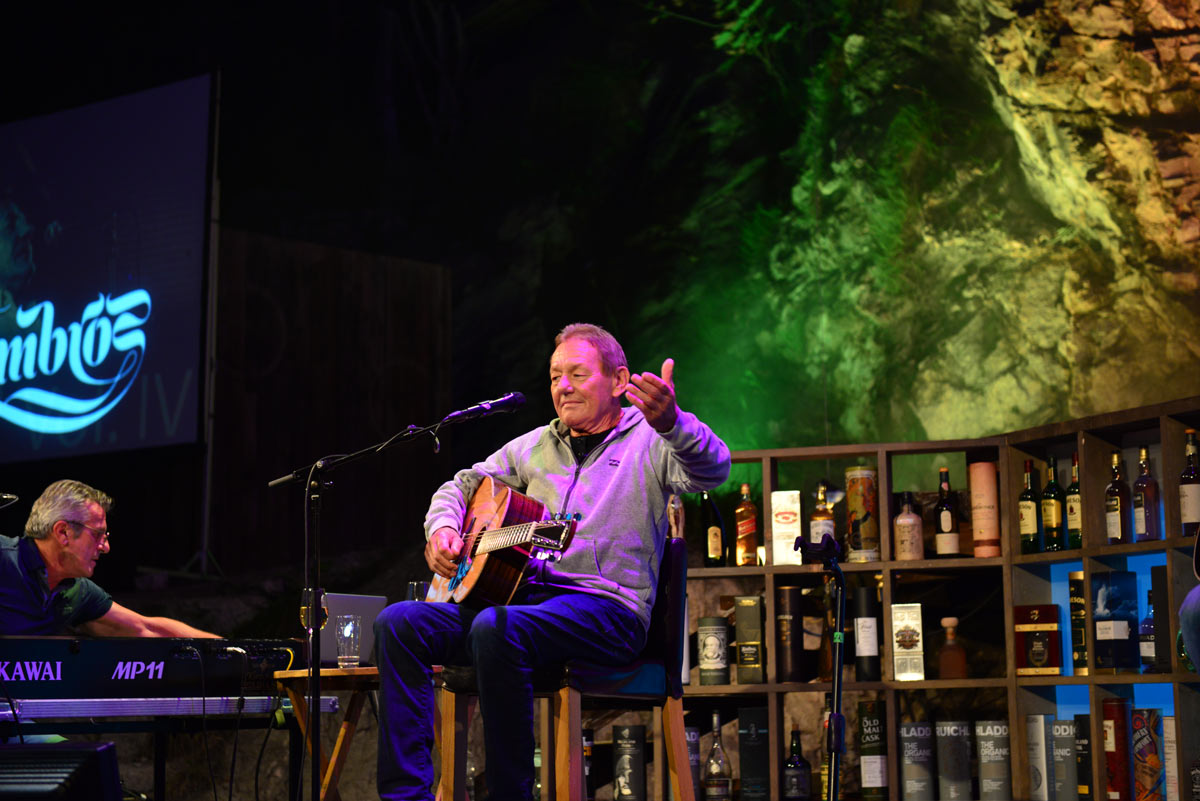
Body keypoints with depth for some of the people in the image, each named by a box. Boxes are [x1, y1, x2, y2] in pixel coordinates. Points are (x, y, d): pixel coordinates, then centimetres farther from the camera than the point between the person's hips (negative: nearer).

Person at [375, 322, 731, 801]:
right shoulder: (535, 446, 22)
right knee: (398, 623, -13)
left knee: (495, 629, -37)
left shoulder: (649, 440, 4)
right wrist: (441, 528, 7)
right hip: (523, 595, 7)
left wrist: (672, 423, -40)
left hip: (607, 607, -7)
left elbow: (712, 470, -18)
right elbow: (462, 486, 30)